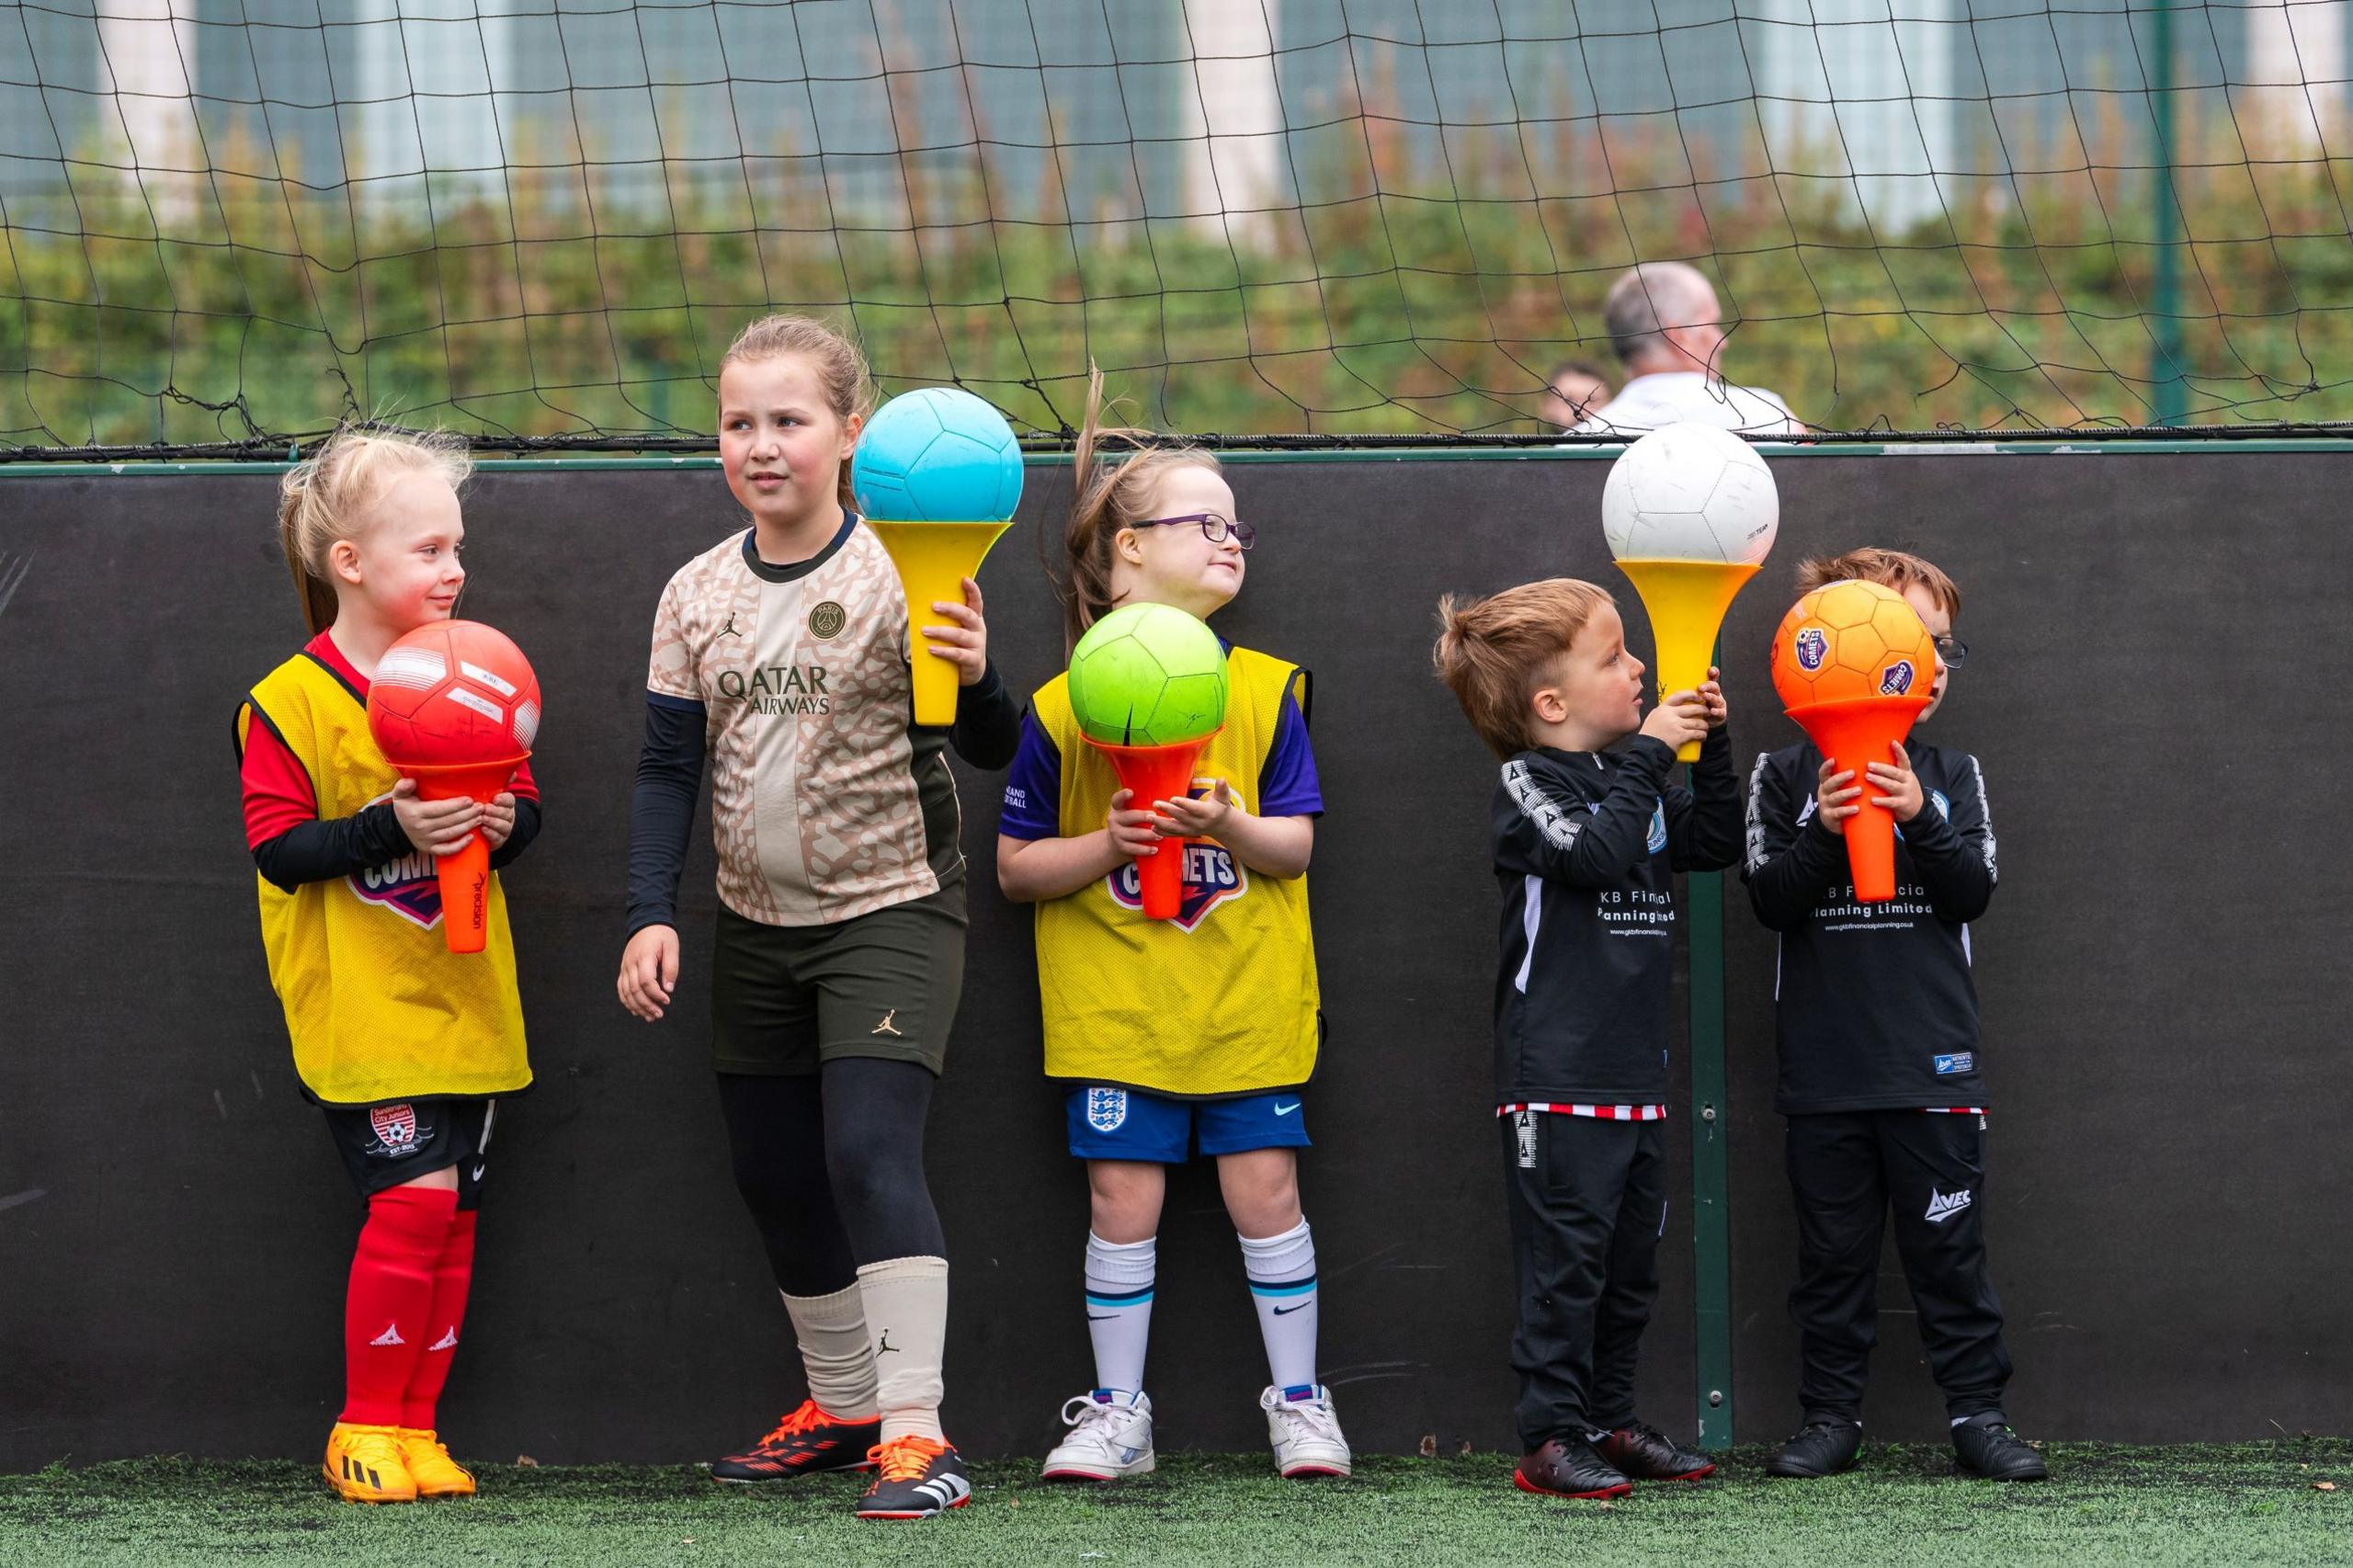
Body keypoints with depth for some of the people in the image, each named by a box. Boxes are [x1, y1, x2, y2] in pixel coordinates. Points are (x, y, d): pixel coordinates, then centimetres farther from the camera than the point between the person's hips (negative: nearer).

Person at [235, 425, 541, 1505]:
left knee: (453, 1212, 5)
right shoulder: (290, 704, -9)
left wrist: (506, 819, -8)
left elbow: (524, 798, 15)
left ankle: (413, 1428, 14)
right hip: (361, 1004, -6)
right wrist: (389, 828, -26)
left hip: (464, 1000, 6)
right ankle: (364, 1428, -1)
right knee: (415, 1196, -14)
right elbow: (277, 848, -13)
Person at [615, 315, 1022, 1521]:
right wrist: (650, 915, -4)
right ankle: (842, 1406, 31)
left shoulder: (895, 582, -13)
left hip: (890, 912, -6)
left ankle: (915, 1432, -21)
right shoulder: (698, 596, 1)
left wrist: (973, 680, -36)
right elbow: (669, 768, 6)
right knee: (775, 1174, 13)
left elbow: (992, 751, -15)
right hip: (757, 926, 6)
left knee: (869, 1151, -19)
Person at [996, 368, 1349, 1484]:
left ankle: (1297, 1401, 14)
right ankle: (1117, 1413, 10)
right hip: (1114, 1002, -1)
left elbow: (1296, 845, 3)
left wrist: (1233, 826, -18)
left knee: (1265, 1186, 1)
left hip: (1246, 998, 1)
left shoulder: (1263, 690, 3)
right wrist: (1106, 846, -16)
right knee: (1123, 1193, -1)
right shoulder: (1062, 708, -2)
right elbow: (1016, 866, 2)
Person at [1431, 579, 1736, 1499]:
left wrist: (1710, 750, 7)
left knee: (1629, 1265, 13)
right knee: (1566, 1261, -8)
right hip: (1559, 1078, -8)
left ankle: (1609, 1423, 22)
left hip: (1636, 1076, 8)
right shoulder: (1528, 783, -9)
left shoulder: (1631, 779, 14)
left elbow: (1715, 845, 18)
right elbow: (1601, 851, -24)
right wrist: (1646, 754, -18)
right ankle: (1550, 1440, -4)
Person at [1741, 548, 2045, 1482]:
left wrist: (1921, 821, -17)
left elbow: (1973, 891, -2)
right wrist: (1823, 833, -20)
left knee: (1948, 1244, 2)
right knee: (1833, 1248, 6)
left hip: (1932, 1060, 1)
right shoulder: (1786, 775, 2)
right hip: (1824, 1065, -1)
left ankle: (1976, 1412, 7)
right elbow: (1770, 899, -4)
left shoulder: (1950, 775, 7)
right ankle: (1832, 1415, 12)